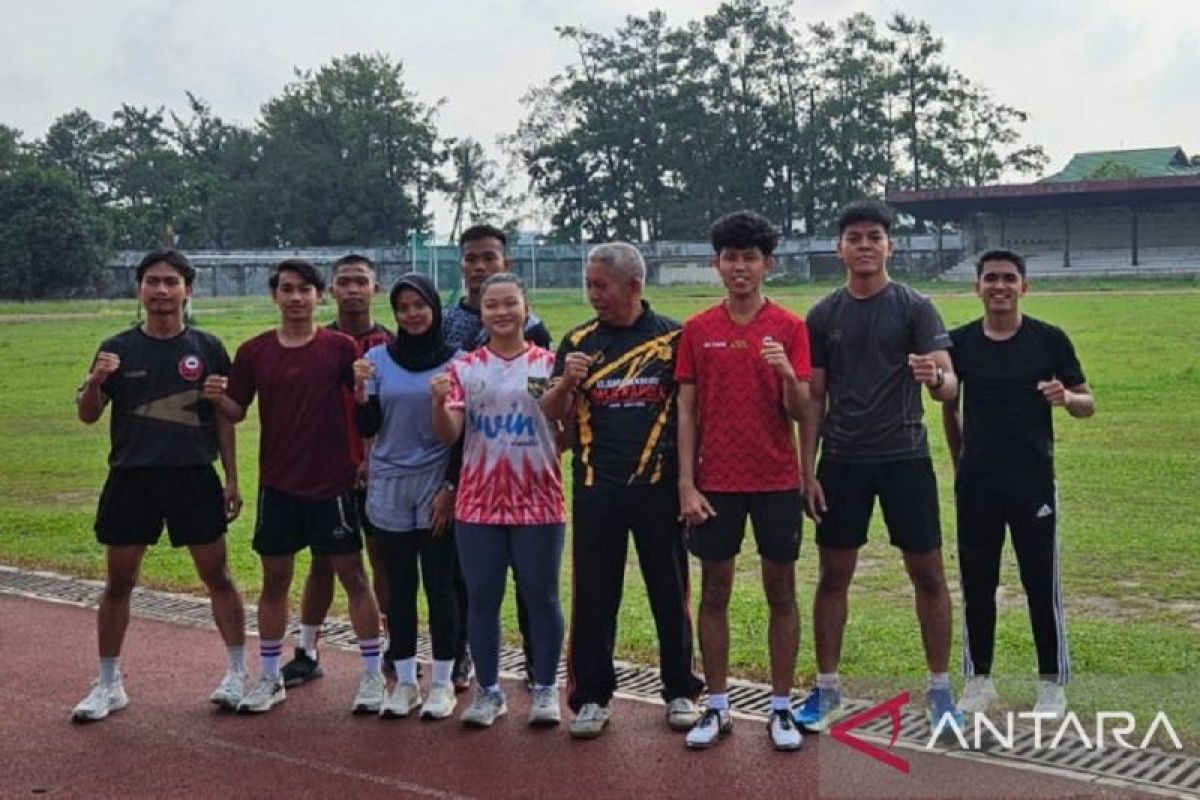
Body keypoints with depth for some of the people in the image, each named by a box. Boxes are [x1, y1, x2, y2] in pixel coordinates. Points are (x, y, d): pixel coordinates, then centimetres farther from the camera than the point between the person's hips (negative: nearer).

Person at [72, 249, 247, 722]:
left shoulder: (207, 348, 0)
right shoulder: (118, 349, 1)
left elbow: (223, 418, 5)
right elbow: (88, 416, 1)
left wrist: (232, 480, 2)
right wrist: (95, 381, -20)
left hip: (194, 478, -1)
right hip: (131, 478, 1)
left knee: (216, 575, 5)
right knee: (118, 582, 8)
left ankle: (239, 673, 18)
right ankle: (108, 684, 20)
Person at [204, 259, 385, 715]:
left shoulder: (340, 347, -4)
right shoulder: (254, 352, 3)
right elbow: (237, 412, 7)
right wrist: (219, 398, -13)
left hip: (331, 483, -2)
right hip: (278, 484, 3)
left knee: (352, 574, 3)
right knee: (274, 579, 10)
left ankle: (373, 676, 14)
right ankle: (270, 679, 23)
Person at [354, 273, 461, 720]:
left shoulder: (455, 361, -2)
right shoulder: (378, 359, 4)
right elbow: (367, 428, 2)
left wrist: (451, 489, -6)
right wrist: (359, 389, -16)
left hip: (438, 491, -2)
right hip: (389, 491, 2)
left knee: (440, 586, 2)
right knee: (399, 588, 8)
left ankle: (442, 682, 14)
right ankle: (404, 683, 18)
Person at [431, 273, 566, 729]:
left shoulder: (549, 364, 2)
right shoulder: (465, 369, 5)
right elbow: (448, 435, -2)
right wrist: (439, 402, -22)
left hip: (538, 503, -1)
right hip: (478, 503, 1)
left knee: (541, 598, 6)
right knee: (482, 598, 7)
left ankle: (545, 690, 19)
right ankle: (488, 691, 20)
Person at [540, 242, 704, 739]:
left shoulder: (672, 337, 1)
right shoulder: (578, 341, 7)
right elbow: (552, 414, 6)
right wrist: (566, 383, -13)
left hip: (658, 484, -2)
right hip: (596, 488, 2)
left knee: (670, 592, 8)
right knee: (593, 595, 5)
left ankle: (680, 690, 22)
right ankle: (591, 696, 18)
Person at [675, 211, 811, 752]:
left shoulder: (789, 327, -1)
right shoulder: (697, 330, 3)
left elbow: (800, 411, -4)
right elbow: (686, 412, 3)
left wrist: (786, 373, -24)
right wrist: (686, 484, -3)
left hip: (776, 480, -1)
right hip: (715, 482, 1)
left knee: (781, 591, 6)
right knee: (714, 591, 7)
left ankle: (781, 708, 16)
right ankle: (716, 708, 17)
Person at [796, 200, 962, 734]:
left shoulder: (915, 308, -2)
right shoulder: (823, 316, 5)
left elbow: (948, 383, -10)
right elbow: (814, 399, 8)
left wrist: (937, 378, -35)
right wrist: (807, 470, 2)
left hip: (905, 458, -2)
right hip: (842, 462, 2)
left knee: (927, 573, 2)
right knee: (833, 574, 6)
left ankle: (939, 689, 15)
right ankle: (827, 690, 18)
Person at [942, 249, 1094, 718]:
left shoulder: (1048, 340, -3)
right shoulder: (959, 342, 2)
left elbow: (1087, 404, 1)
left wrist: (1065, 398, -21)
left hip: (1033, 483, -2)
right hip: (976, 485, 2)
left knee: (1042, 583, 4)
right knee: (977, 583, 9)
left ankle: (1053, 683, 17)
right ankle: (978, 680, 21)